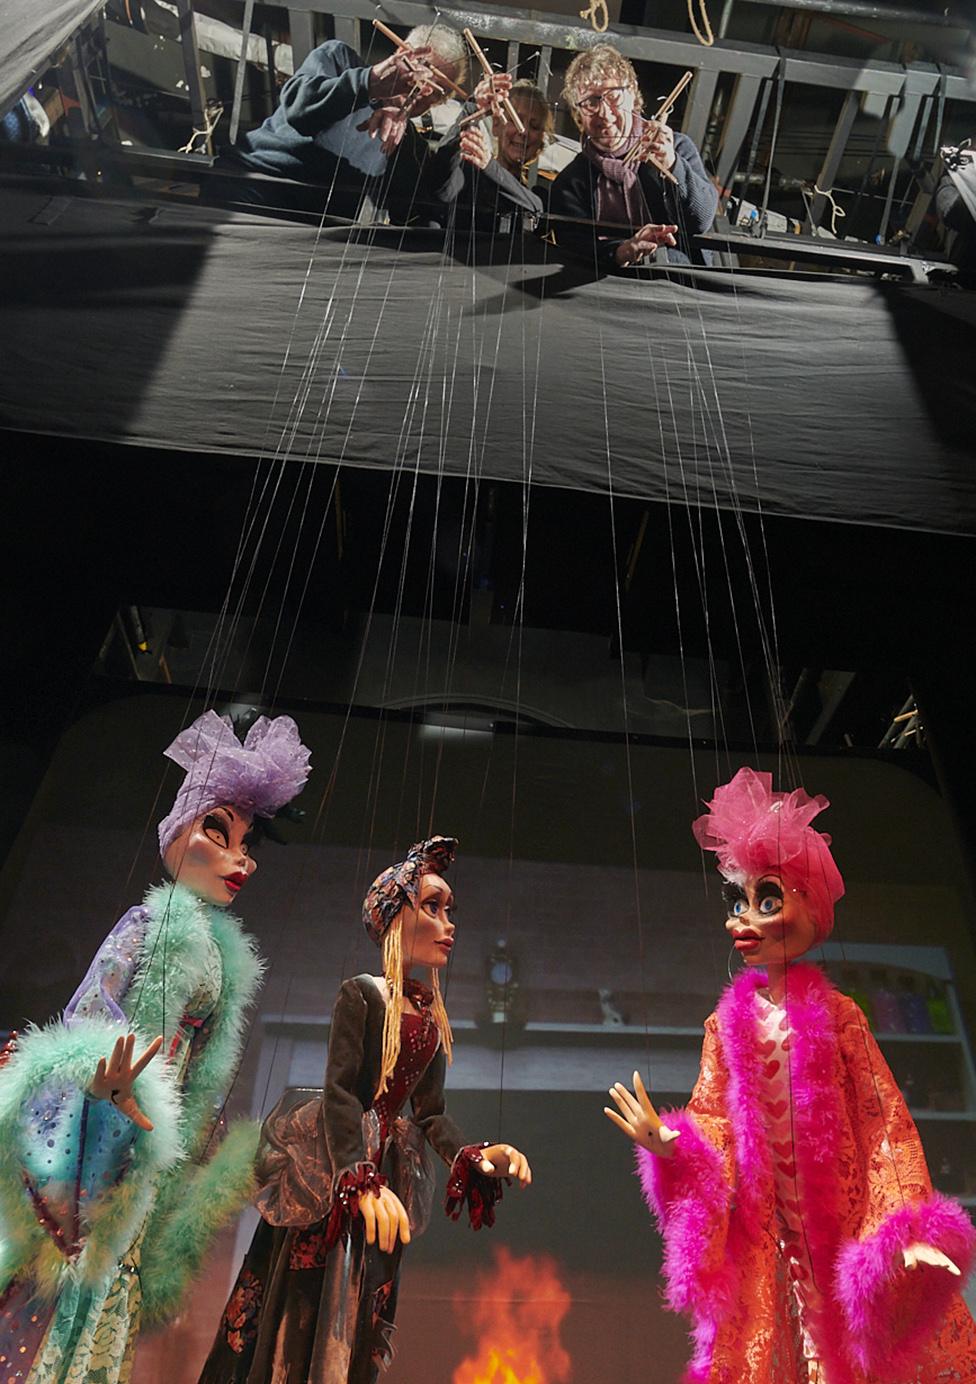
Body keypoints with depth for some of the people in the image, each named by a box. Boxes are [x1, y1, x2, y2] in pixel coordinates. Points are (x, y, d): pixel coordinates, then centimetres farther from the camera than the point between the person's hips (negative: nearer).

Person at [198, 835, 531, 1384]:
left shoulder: (433, 1018, 9)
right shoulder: (362, 993, -12)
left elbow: (431, 1113, 7)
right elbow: (338, 1092, -19)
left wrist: (477, 1155, -11)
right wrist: (361, 1181, -31)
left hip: (387, 1169, 7)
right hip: (331, 1170, -7)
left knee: (357, 1314, 14)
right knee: (302, 1309, 0)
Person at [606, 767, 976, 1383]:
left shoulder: (835, 1013, -9)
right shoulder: (728, 1024, -2)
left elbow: (883, 1123, -9)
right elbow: (713, 1122, 0)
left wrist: (904, 1230, -17)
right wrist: (668, 1145, -19)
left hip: (846, 1233, -2)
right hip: (769, 1245, 2)